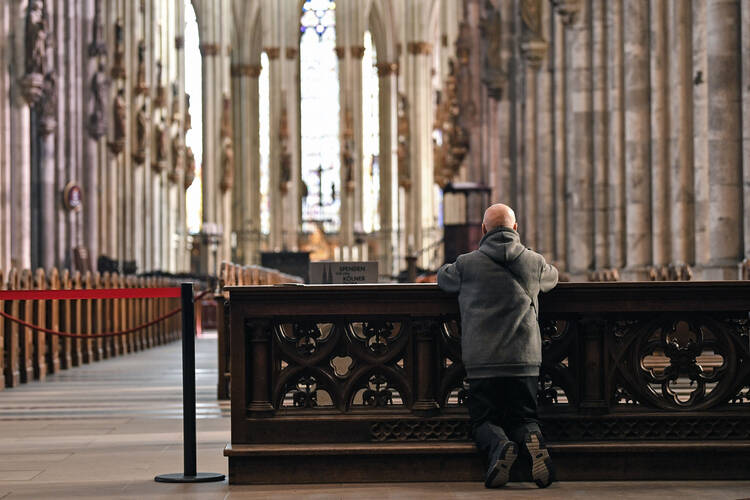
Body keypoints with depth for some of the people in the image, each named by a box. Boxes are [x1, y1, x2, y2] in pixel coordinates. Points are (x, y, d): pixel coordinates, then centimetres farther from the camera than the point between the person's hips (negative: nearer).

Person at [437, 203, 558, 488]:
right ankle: (532, 442, -23)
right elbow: (552, 277, 28)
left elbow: (443, 277, 20)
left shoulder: (467, 264, -1)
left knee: (484, 421, 9)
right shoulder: (534, 262, 6)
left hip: (482, 360, -1)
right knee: (523, 418, 12)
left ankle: (499, 446, -26)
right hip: (525, 358, 2)